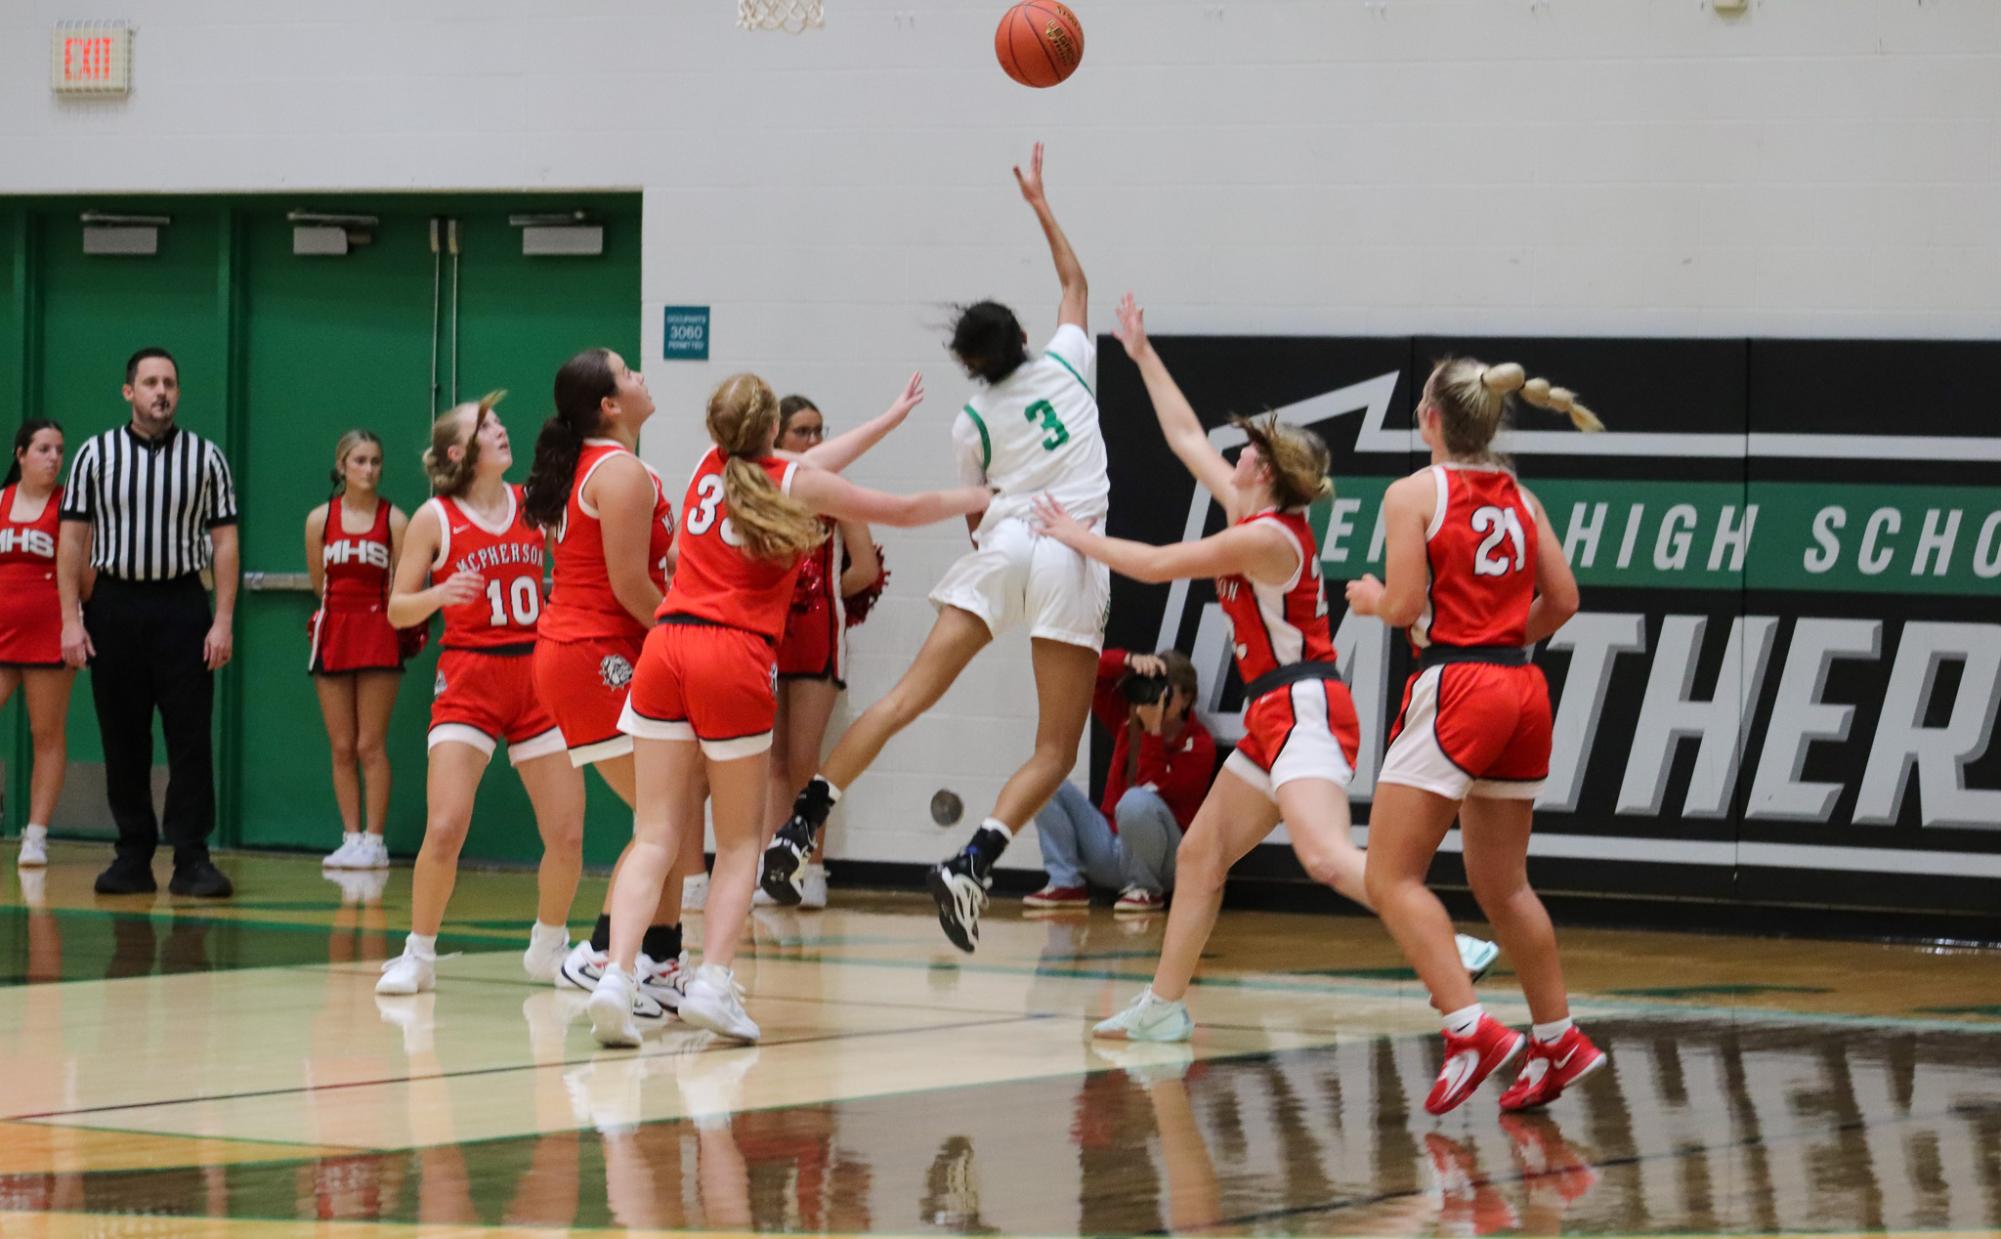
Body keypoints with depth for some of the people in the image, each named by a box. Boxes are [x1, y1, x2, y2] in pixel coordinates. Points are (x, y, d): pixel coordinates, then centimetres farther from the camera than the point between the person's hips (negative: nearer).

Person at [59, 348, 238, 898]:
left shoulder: (205, 457, 4)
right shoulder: (96, 454, 5)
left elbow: (224, 542, 3)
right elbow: (73, 540, 4)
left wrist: (223, 621, -6)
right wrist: (71, 620, -3)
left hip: (182, 607, -1)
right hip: (113, 606, 1)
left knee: (191, 738, -5)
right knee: (122, 740, 4)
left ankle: (191, 859, -3)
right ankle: (134, 857, 11)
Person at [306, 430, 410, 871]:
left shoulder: (394, 520, -2)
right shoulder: (320, 519, 4)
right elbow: (319, 583, 13)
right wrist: (340, 613, 8)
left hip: (378, 635, -3)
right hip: (333, 634, 3)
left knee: (371, 746, -4)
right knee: (341, 748, 4)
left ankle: (374, 839, 0)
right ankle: (351, 837, 9)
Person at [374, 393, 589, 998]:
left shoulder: (535, 502, 6)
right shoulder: (434, 518, -2)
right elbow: (398, 609, 1)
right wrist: (438, 596, -20)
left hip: (539, 678, 3)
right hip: (468, 681, -3)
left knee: (568, 834, 0)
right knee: (445, 828, -16)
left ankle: (548, 948, 23)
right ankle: (419, 955, 1)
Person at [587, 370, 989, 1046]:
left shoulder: (710, 469, 17)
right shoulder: (795, 483, 3)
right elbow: (904, 510, 15)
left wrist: (891, 417, 47)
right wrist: (981, 498, 34)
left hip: (666, 644, 4)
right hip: (734, 659, -4)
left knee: (656, 838, 1)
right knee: (739, 841, 8)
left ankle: (616, 975, -16)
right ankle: (713, 983, -5)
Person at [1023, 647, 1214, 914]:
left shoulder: (1199, 745, -11)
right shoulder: (1128, 721, 5)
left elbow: (1152, 790, -24)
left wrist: (1153, 730, -28)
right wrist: (1130, 661, -18)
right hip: (1108, 855, 6)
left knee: (1135, 801, -39)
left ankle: (1146, 890, -14)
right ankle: (1066, 883, -10)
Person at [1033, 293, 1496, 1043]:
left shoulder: (1266, 538, -14)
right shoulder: (1253, 519, 12)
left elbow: (1156, 566, -7)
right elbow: (1186, 438, 24)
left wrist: (1076, 536, 7)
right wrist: (1143, 356, 29)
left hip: (1304, 712, -10)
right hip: (1274, 717, 10)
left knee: (1327, 857, -28)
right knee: (1199, 854, 15)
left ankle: (1453, 950, -37)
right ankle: (1163, 1007, 23)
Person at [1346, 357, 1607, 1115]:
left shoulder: (1415, 493, -5)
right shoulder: (1519, 497, 13)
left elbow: (1404, 607, -12)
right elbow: (1562, 602, 9)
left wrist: (1370, 598, 10)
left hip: (1454, 689, -7)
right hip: (1523, 690, 7)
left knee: (1391, 878, -4)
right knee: (1502, 884, 17)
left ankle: (1470, 1027, -18)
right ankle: (1557, 1043, 19)